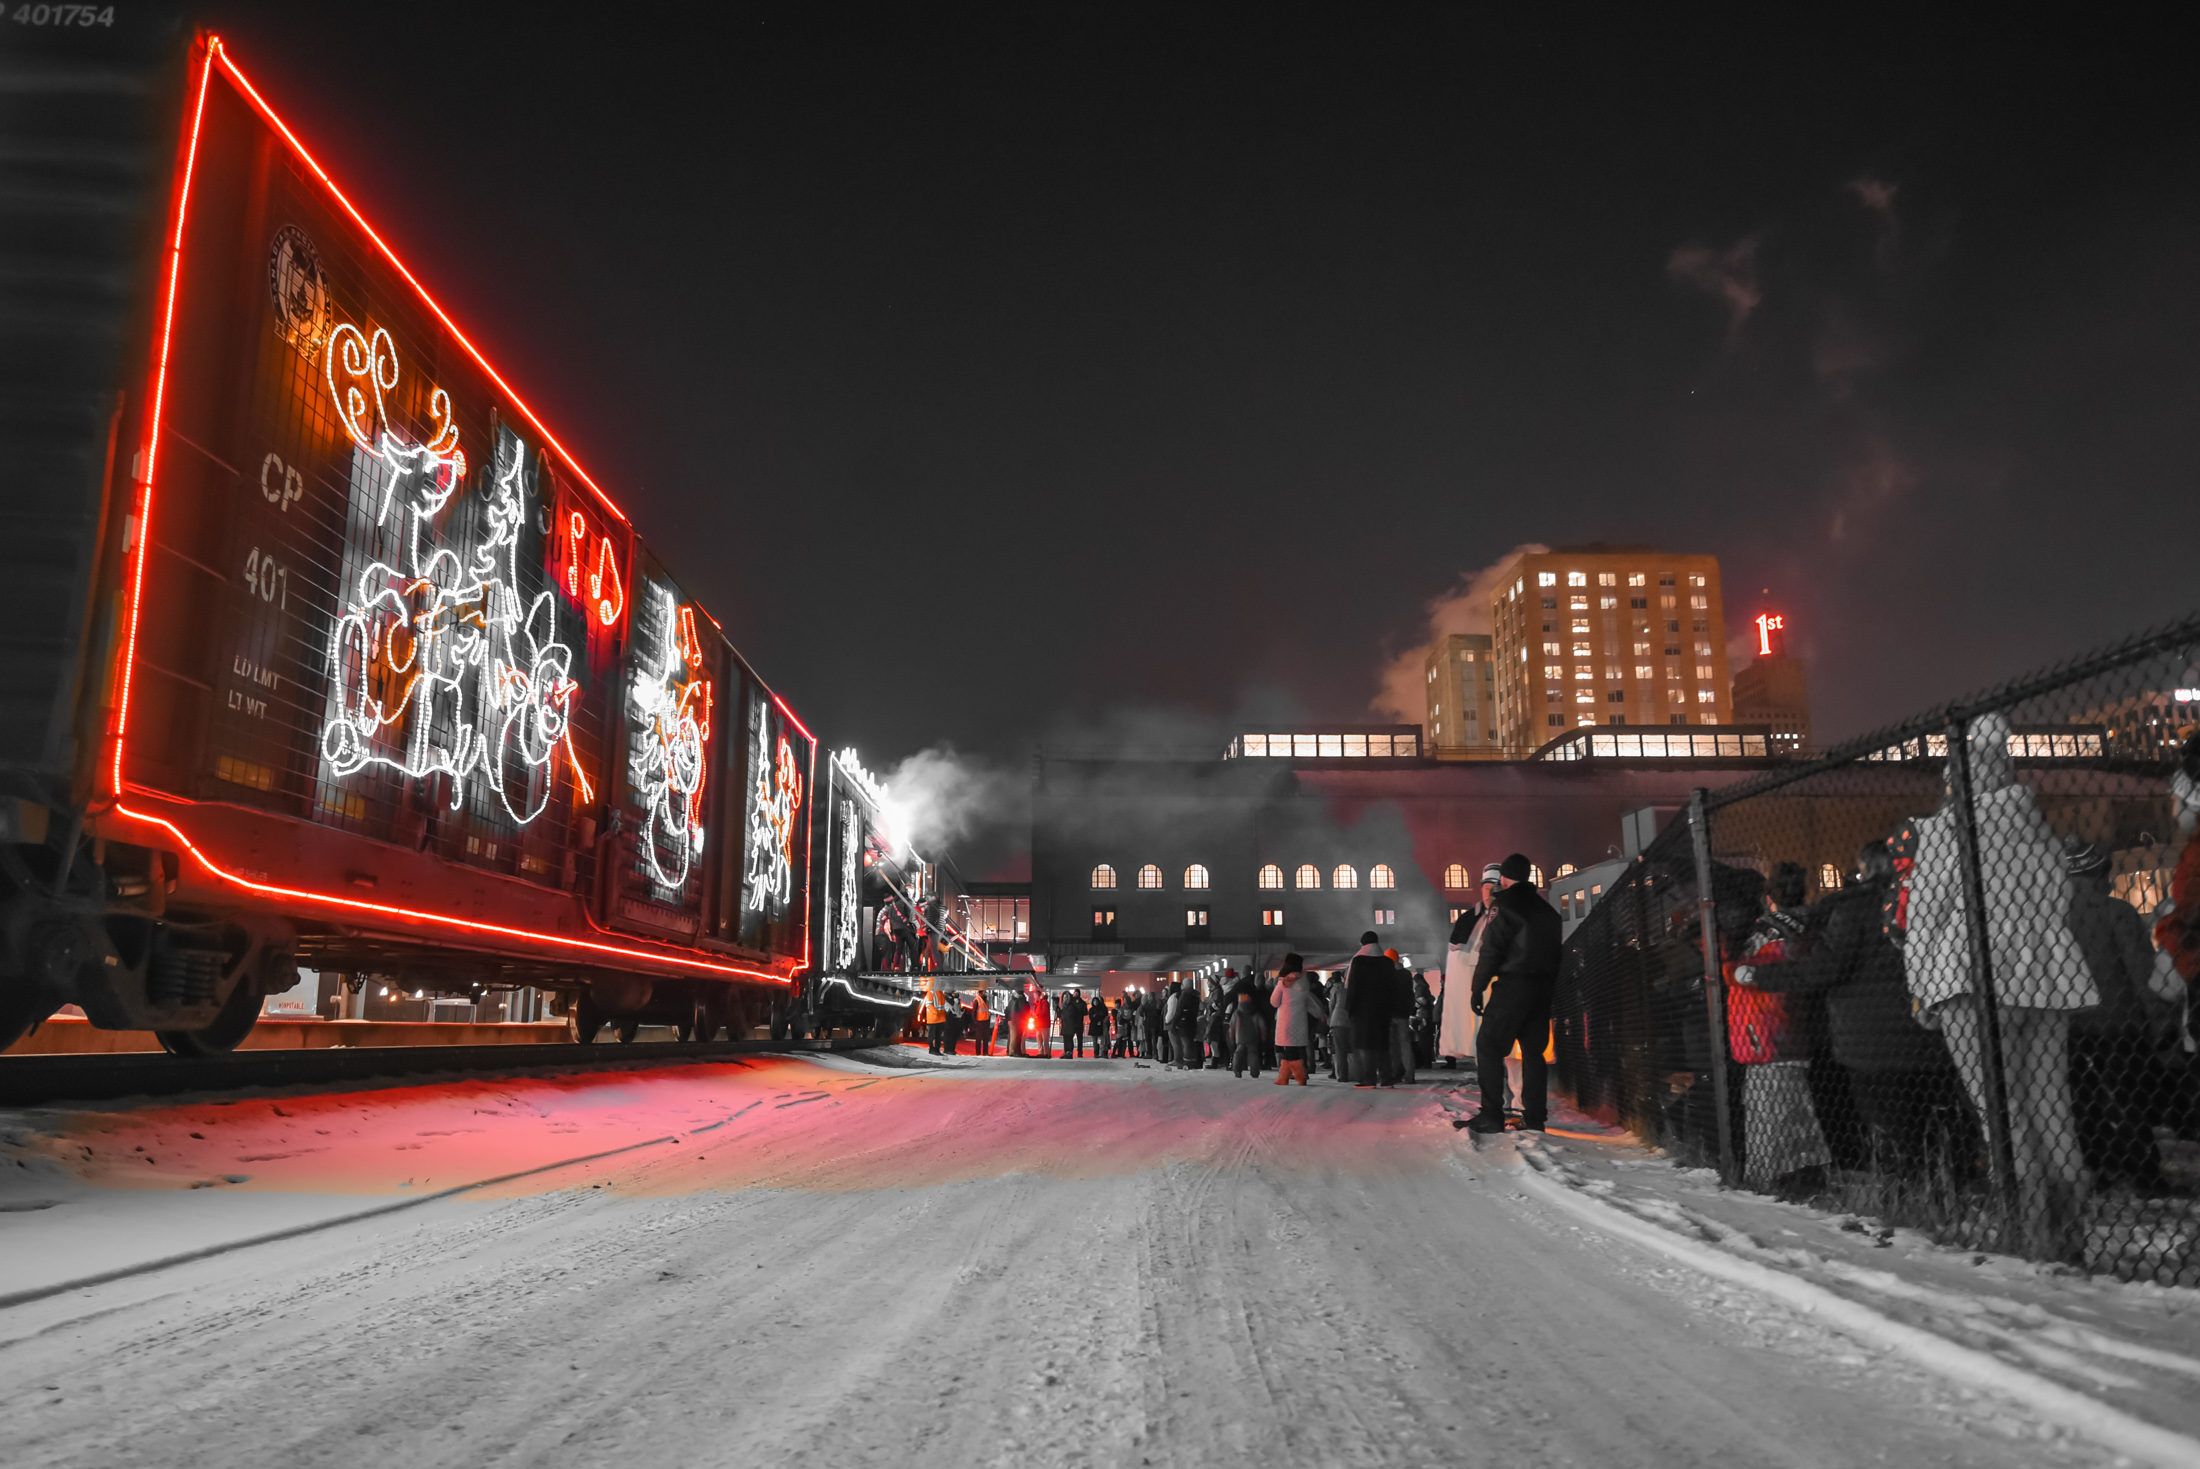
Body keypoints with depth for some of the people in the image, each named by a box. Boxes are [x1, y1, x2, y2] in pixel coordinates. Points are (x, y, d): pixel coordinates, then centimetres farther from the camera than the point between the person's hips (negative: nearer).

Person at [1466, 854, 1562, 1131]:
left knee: (1488, 1045, -6)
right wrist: (1551, 988, 21)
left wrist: (1478, 988, -8)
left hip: (1514, 983, -7)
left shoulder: (1508, 904, -5)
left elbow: (1492, 949, -10)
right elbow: (1556, 950, 19)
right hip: (1544, 986, 8)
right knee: (1533, 1050, 10)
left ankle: (1491, 1116, -13)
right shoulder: (1546, 909, 19)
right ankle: (1534, 1118, 7)